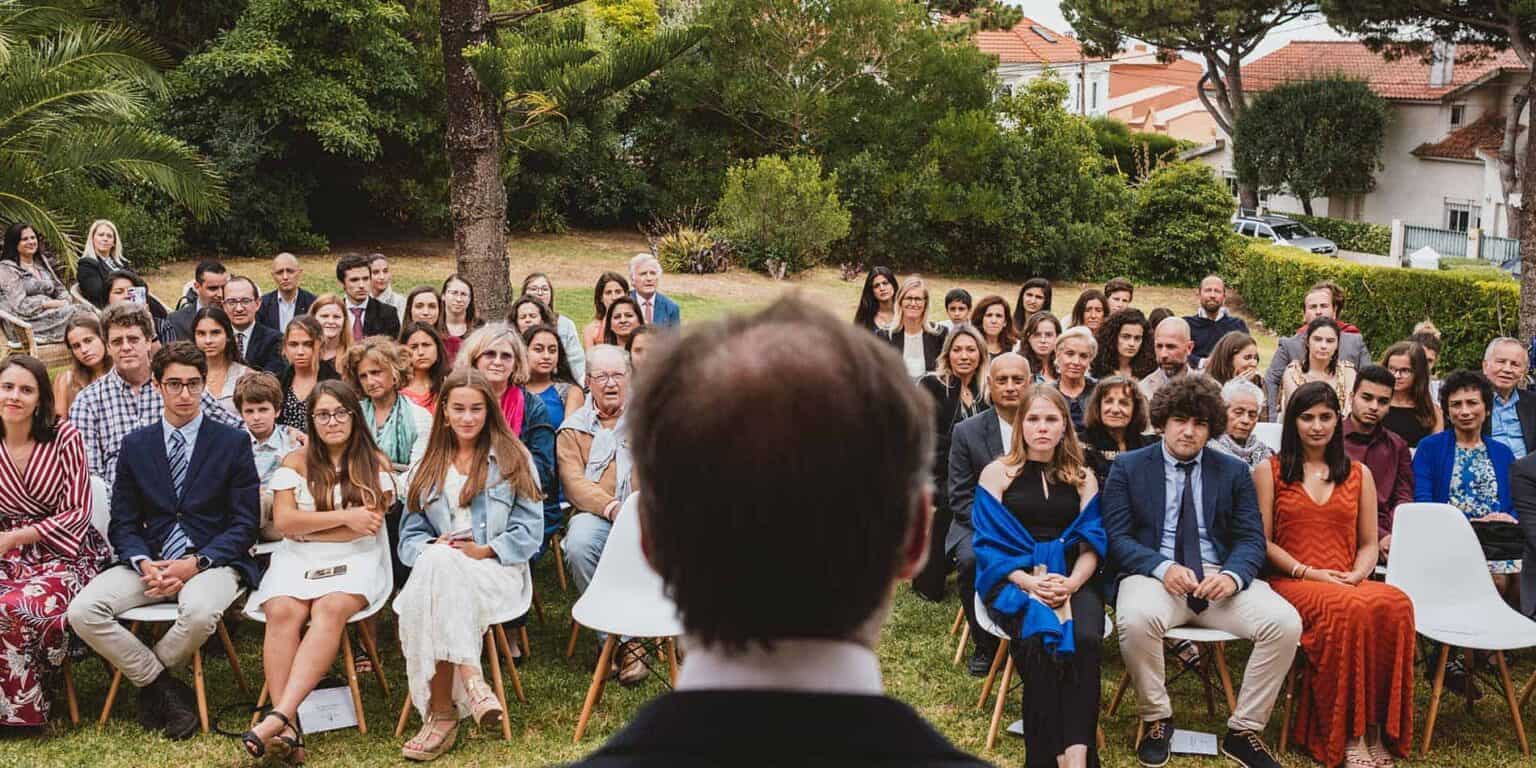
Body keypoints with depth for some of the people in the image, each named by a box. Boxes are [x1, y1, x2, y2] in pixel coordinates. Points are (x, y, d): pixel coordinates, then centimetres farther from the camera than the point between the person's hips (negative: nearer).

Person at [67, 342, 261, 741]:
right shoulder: (135, 445, 11)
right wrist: (144, 563, -12)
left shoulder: (233, 442, 3)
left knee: (200, 610, -36)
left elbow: (245, 523, 0)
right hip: (150, 561, 3)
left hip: (213, 561, -3)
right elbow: (123, 523, 10)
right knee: (82, 611, -22)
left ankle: (149, 680, -4)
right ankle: (165, 688, -6)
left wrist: (196, 563, -15)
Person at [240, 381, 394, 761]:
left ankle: (279, 716, -42)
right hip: (297, 560, 2)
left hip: (355, 562, -1)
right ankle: (288, 729, -37)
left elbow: (366, 527, -4)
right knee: (283, 611, -30)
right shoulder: (296, 462, 11)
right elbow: (284, 522, -2)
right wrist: (344, 517, -9)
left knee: (331, 607, -33)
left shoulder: (375, 464, 7)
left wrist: (306, 527, -3)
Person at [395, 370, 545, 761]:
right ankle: (470, 681, -40)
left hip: (498, 570, -3)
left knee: (439, 570, -36)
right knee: (433, 562, -36)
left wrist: (485, 550, -13)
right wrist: (431, 548, -11)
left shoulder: (514, 460, 9)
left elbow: (530, 531, 2)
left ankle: (442, 711, -36)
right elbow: (410, 534, 12)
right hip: (436, 569, 3)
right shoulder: (427, 467, 20)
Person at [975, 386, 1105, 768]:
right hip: (1013, 580, -2)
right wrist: (1028, 582, -16)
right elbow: (988, 544, 0)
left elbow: (1091, 540, 6)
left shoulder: (1082, 478, 15)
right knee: (1041, 639, -32)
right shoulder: (997, 474, 7)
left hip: (1072, 579, 2)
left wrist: (1073, 582, -15)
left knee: (1086, 638, -30)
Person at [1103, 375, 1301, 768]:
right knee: (1136, 618, -37)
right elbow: (1117, 537, -1)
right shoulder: (1128, 467, 7)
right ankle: (1157, 720, -11)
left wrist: (1232, 576, -17)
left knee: (1285, 622, -24)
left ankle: (1244, 730, -7)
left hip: (1220, 578, 3)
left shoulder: (1234, 472, 13)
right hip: (1155, 574, -2)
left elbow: (1251, 540, 7)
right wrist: (1163, 567, -20)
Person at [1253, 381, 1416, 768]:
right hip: (1291, 583, -3)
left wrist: (1357, 575, -6)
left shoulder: (1359, 474, 19)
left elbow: (1369, 544, 16)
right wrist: (1306, 572, -10)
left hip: (1348, 583, 3)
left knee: (1395, 604, -34)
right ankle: (1347, 737, -28)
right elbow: (1262, 541, 4)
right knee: (1349, 610, -37)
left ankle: (1376, 730, -25)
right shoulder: (1269, 471, 10)